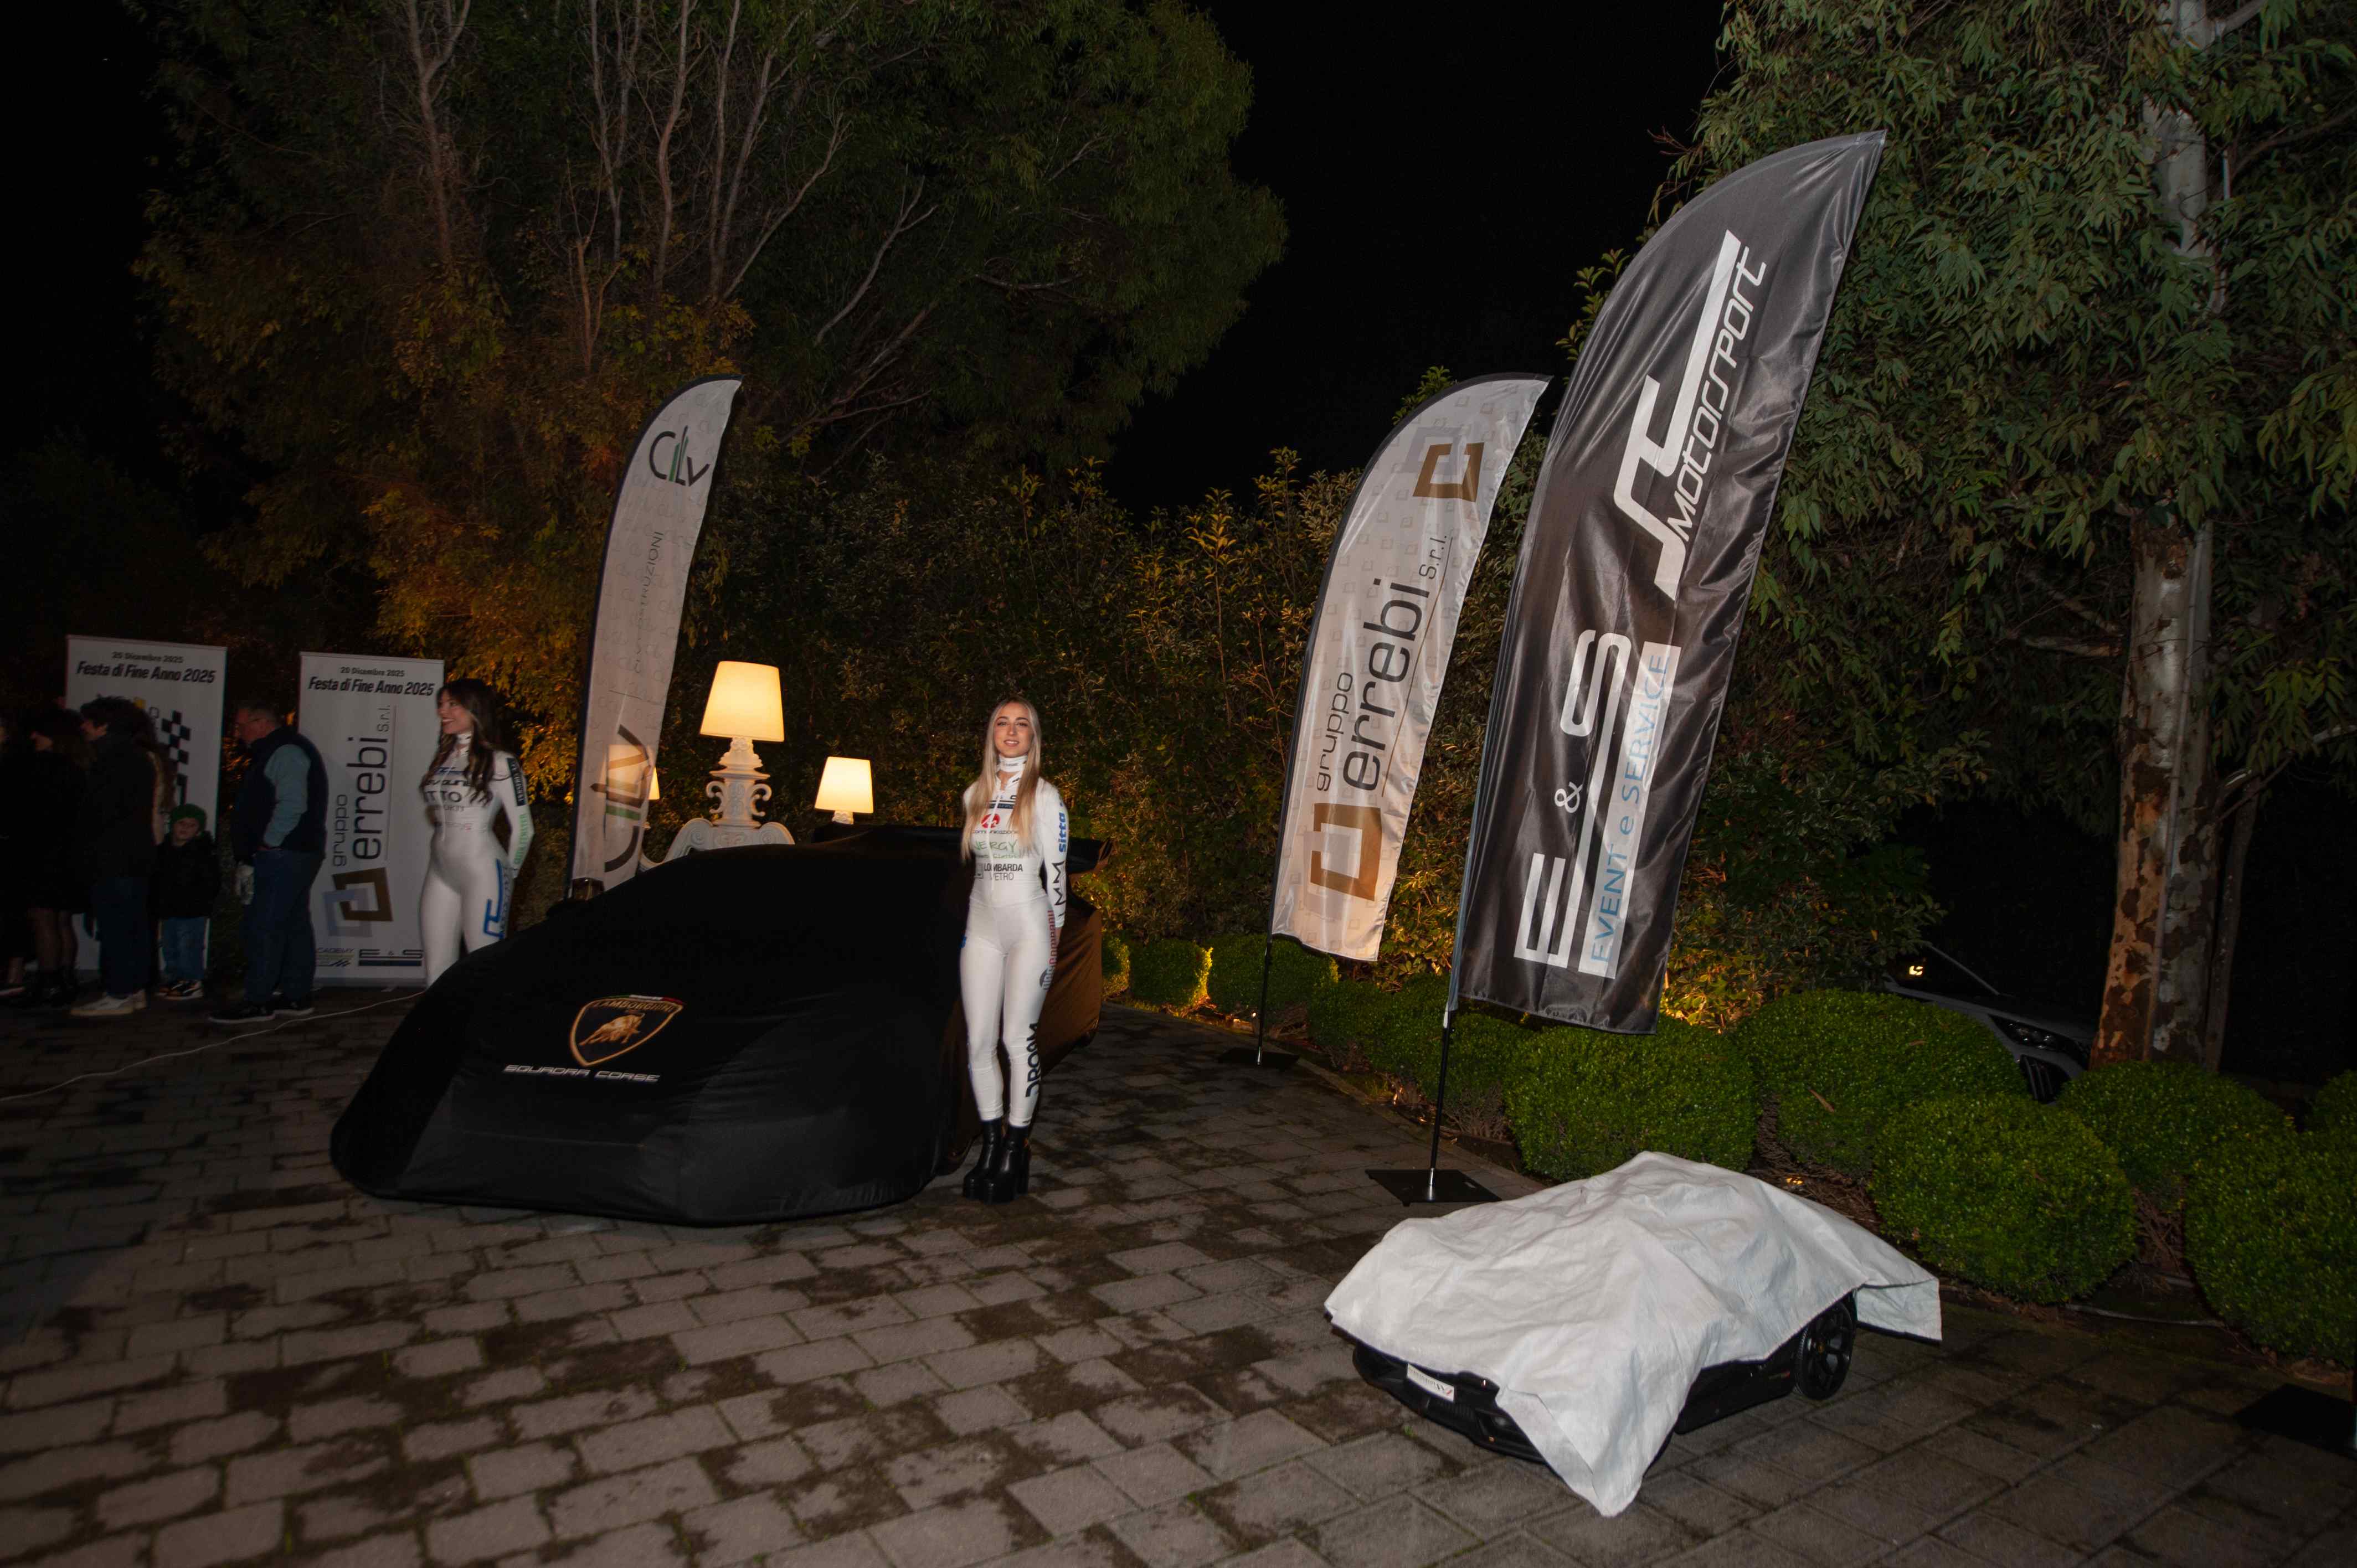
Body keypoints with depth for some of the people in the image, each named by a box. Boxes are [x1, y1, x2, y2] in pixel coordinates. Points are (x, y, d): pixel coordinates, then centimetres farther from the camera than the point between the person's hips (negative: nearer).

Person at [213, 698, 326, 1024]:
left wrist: (268, 843, -17)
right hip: (291, 854, 11)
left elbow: (292, 805, -24)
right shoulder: (277, 751, 22)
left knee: (263, 927, -8)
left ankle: (258, 1002, -5)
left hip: (283, 854, -11)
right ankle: (295, 997, 16)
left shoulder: (285, 752, -13)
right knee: (294, 925, 11)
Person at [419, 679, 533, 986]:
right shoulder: (442, 756, 10)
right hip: (440, 872, 7)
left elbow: (523, 828, -7)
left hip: (482, 872, -7)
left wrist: (507, 876, 3)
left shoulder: (499, 762, -9)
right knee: (437, 972, 8)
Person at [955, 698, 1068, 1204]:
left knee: (1019, 1038, -2)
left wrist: (1054, 936, -4)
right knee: (978, 1041, 3)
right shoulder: (975, 794, 10)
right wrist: (965, 924, 16)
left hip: (1027, 925, -4)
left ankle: (1015, 1149, 10)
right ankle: (991, 1143, 17)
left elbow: (1056, 872, -2)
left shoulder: (1044, 795, -3)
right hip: (981, 926, 5)